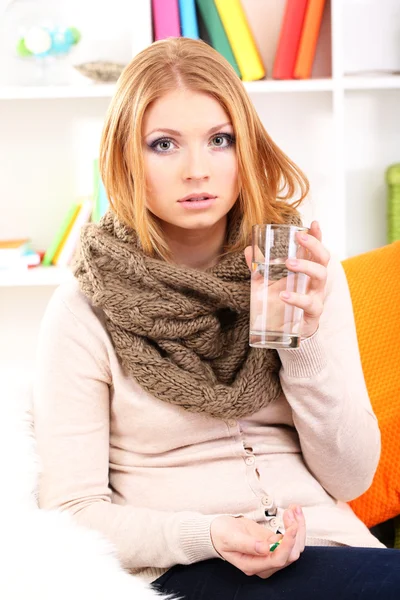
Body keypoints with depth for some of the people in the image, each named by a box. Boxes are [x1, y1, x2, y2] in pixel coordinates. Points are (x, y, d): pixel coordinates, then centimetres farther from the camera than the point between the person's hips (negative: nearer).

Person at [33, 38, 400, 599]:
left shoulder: (306, 277, 5)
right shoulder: (83, 311, -4)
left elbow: (350, 478, 3)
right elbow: (72, 511, -4)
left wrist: (308, 338, -12)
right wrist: (207, 535, -20)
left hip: (326, 547, 5)